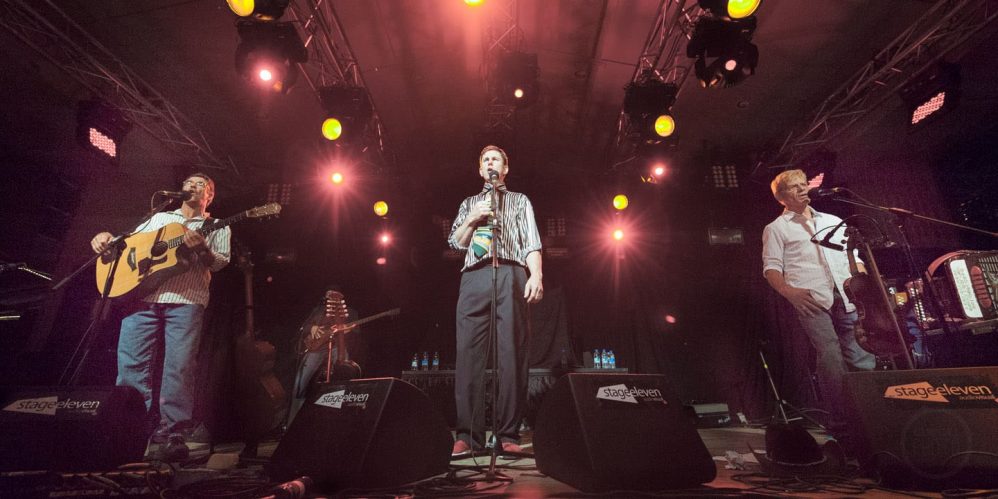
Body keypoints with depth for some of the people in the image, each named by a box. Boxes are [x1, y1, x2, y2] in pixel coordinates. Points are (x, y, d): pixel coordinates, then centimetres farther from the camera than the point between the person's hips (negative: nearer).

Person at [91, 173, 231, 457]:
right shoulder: (158, 218, 28)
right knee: (131, 362, -1)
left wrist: (202, 249, -18)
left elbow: (220, 263, 2)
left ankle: (173, 430, 1)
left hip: (186, 300, -3)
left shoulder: (217, 227, 16)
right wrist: (107, 239, 6)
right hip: (142, 294, 4)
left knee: (179, 366, -7)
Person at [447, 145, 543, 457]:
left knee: (512, 353, -8)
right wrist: (473, 219, 2)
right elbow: (456, 243, 19)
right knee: (469, 353, -8)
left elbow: (531, 242, 9)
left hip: (510, 274, -1)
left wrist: (536, 275, -8)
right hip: (474, 276, 2)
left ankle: (508, 435, -4)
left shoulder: (520, 201, 24)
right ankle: (468, 434, -5)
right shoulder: (469, 204, 29)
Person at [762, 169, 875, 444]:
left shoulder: (833, 221, 25)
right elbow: (771, 267, 0)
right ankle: (839, 427, -7)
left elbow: (853, 256, 23)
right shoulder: (776, 229, 10)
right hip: (811, 299, -5)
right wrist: (788, 290, -17)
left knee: (863, 357, 4)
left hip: (846, 297, 5)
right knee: (831, 357, -14)